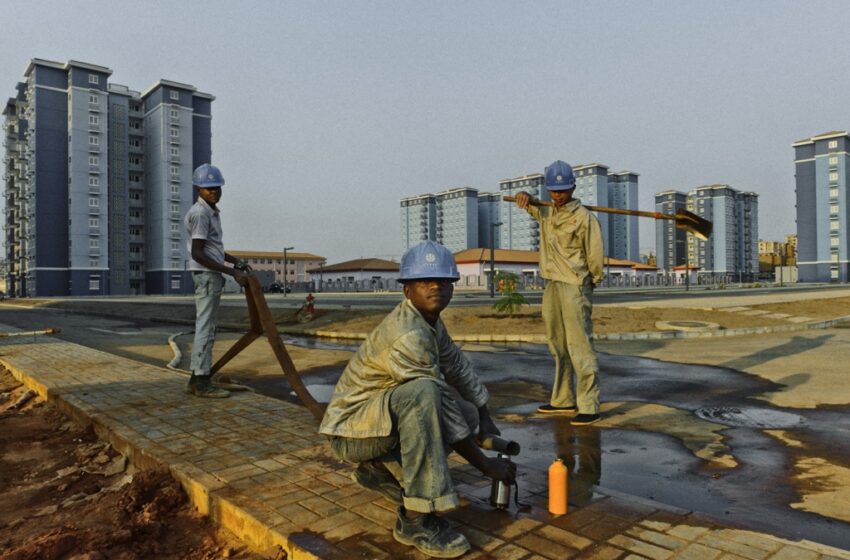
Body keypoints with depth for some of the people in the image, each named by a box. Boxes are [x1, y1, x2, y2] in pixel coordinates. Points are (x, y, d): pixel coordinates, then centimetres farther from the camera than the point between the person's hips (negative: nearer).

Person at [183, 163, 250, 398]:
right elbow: (197, 254, -20)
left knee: (205, 328, 11)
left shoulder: (212, 212, 17)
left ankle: (196, 379, 16)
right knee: (205, 328, -8)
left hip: (212, 275, 10)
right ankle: (202, 382, -3)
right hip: (207, 275, -10)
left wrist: (236, 261, 14)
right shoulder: (199, 214, -13)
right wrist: (231, 272, -21)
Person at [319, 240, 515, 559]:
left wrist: (485, 419, 18)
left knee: (467, 414, 4)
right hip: (350, 428, -9)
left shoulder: (429, 319, 2)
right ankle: (417, 520, -26)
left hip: (382, 415, 9)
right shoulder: (407, 336, -27)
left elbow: (457, 367, 15)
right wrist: (486, 464, -16)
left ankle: (382, 470, 8)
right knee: (424, 393, -35)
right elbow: (440, 407, -25)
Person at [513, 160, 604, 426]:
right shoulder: (546, 213, 12)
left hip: (575, 287, -7)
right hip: (551, 286, 7)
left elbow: (594, 255, -5)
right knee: (558, 346, 14)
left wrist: (589, 282, 6)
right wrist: (524, 196, 1)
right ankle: (564, 400, 25)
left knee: (580, 347, -10)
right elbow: (527, 203, 25)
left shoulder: (584, 217, -8)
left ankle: (589, 407, -6)